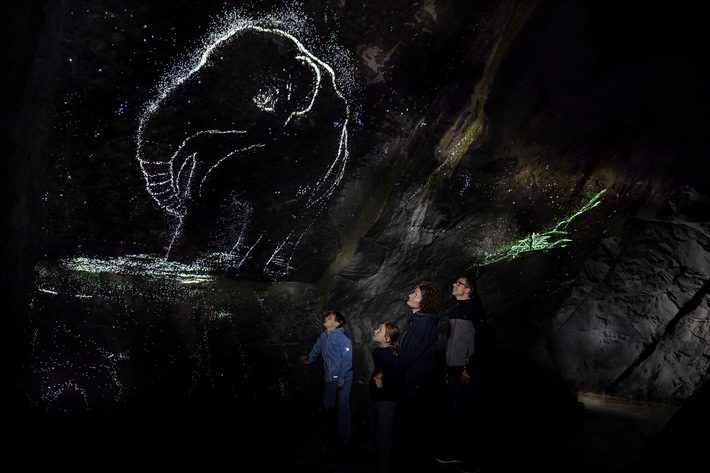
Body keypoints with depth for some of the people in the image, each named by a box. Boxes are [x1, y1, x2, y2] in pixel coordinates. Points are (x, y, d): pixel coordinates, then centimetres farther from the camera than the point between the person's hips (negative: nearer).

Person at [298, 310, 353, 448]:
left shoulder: (343, 339, -19)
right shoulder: (323, 336, 2)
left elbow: (347, 360, -21)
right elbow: (317, 349, 22)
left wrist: (341, 379, -22)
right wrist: (309, 359, 38)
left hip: (343, 378, -6)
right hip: (329, 378, 6)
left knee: (343, 407, -1)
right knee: (328, 405, 10)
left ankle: (344, 438, 12)